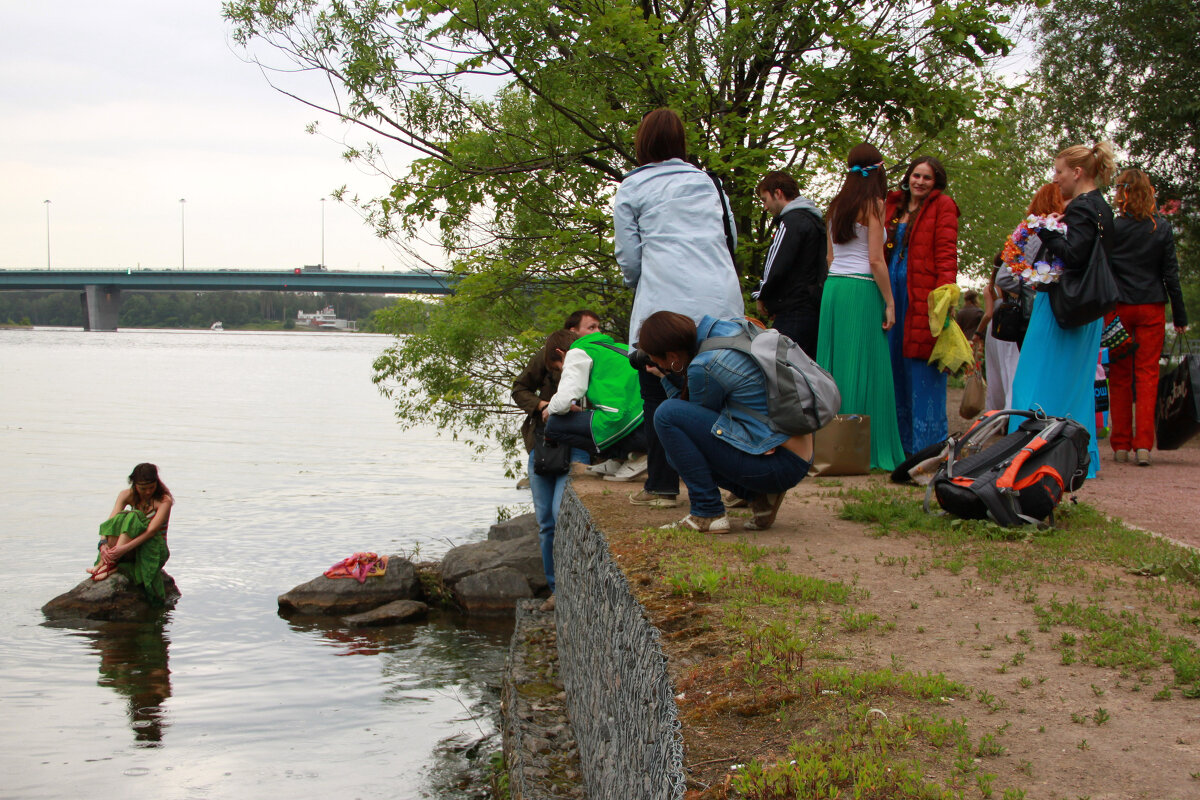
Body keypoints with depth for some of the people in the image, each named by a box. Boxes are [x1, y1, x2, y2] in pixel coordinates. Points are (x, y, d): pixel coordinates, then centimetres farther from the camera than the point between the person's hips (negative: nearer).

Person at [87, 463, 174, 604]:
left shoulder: (164, 500, -11)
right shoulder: (127, 495, 2)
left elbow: (152, 530, -24)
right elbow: (110, 521, -10)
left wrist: (125, 547, -37)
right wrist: (103, 543, -31)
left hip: (155, 549, -4)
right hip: (133, 550, 4)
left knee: (133, 518, -30)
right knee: (120, 518, -25)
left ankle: (111, 563, -39)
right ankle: (105, 561, -36)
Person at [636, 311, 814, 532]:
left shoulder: (704, 367, -19)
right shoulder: (732, 326, 6)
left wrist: (666, 379, 11)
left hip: (776, 467, -10)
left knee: (667, 415, -10)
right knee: (676, 451, 21)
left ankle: (708, 513, -8)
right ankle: (758, 495, 11)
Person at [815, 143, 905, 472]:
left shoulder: (837, 205, 13)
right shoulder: (873, 205, -6)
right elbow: (876, 260, -10)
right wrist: (889, 302, -6)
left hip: (832, 286, 6)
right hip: (862, 289, -6)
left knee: (835, 366, 8)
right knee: (863, 368, -4)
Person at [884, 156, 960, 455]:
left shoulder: (942, 206, 2)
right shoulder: (894, 207, 19)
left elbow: (946, 254, -7)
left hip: (923, 296, -6)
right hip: (892, 293, 6)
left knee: (923, 373, -6)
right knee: (895, 369, 8)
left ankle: (927, 450, -2)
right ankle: (900, 446, 16)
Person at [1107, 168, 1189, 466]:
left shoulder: (1111, 228, -6)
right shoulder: (1162, 228, 0)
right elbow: (1171, 273, 2)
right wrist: (1180, 315, 7)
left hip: (1118, 307, -1)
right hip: (1152, 307, 1)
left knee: (1120, 375, 7)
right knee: (1147, 373, 2)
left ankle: (1121, 445, 10)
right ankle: (1143, 444, -8)